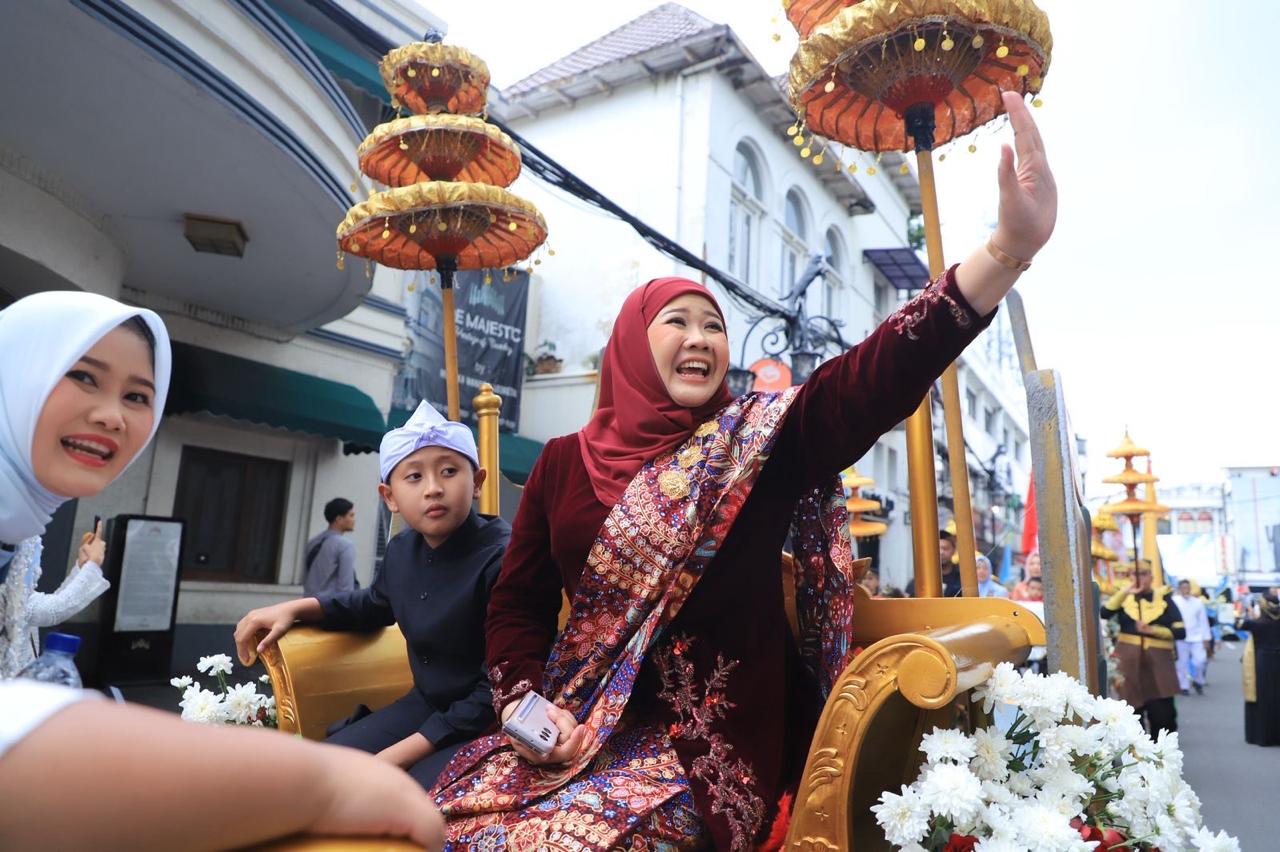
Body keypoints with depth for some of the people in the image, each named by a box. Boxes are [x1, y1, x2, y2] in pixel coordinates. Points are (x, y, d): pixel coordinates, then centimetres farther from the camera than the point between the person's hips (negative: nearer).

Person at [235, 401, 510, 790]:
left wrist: (397, 757, -23)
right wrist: (298, 607, 9)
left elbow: (496, 690, -25)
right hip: (423, 704, 8)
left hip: (487, 722, -8)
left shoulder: (503, 558, -27)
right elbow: (377, 604, 26)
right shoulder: (402, 549, 0)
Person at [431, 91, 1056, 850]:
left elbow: (881, 372, -19)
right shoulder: (563, 462, 5)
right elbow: (517, 603, 8)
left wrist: (1013, 243, -31)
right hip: (580, 730, 3)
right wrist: (526, 702, -11)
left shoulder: (761, 441, -3)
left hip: (707, 745, -3)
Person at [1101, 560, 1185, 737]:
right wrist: (1124, 592, -20)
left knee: (1162, 712, 2)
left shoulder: (1164, 598, 3)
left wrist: (1151, 630, -16)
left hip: (1158, 662, -1)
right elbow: (1104, 613, -14)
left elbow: (1180, 631, -4)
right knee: (1132, 709, 7)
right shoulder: (1124, 596, 5)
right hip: (1129, 660, 1)